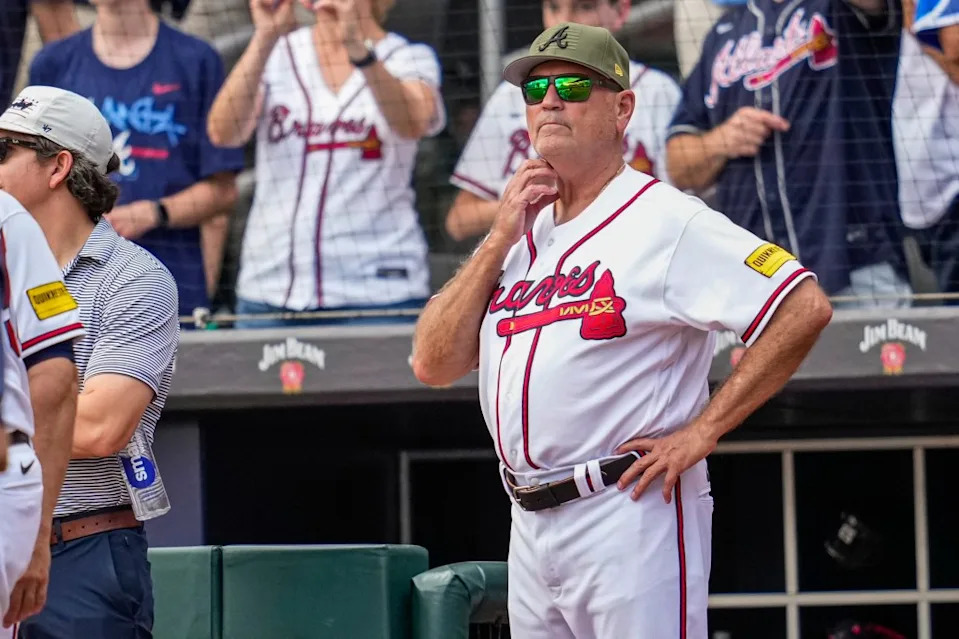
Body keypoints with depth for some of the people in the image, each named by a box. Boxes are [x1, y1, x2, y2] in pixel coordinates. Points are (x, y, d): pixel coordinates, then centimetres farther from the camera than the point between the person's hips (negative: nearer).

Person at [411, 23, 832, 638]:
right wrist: (500, 240, 1)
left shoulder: (665, 220, -7)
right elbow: (434, 365, 10)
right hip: (532, 526, 8)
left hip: (632, 513, -8)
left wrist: (701, 431, -16)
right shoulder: (525, 232, 16)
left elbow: (806, 307, -17)